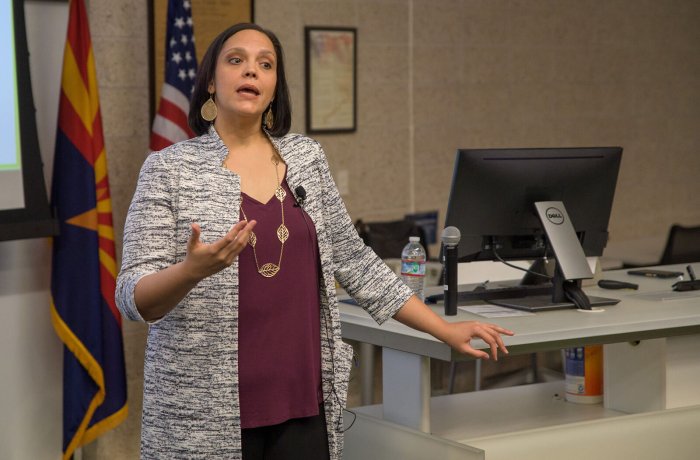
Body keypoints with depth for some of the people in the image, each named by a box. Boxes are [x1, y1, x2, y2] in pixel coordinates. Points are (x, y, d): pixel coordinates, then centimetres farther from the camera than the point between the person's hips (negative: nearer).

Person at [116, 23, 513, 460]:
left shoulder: (306, 157, 8)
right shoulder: (169, 169, -3)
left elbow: (354, 261, 14)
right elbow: (134, 298, -9)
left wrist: (445, 330, 11)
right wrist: (194, 269, -29)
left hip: (301, 402, 3)